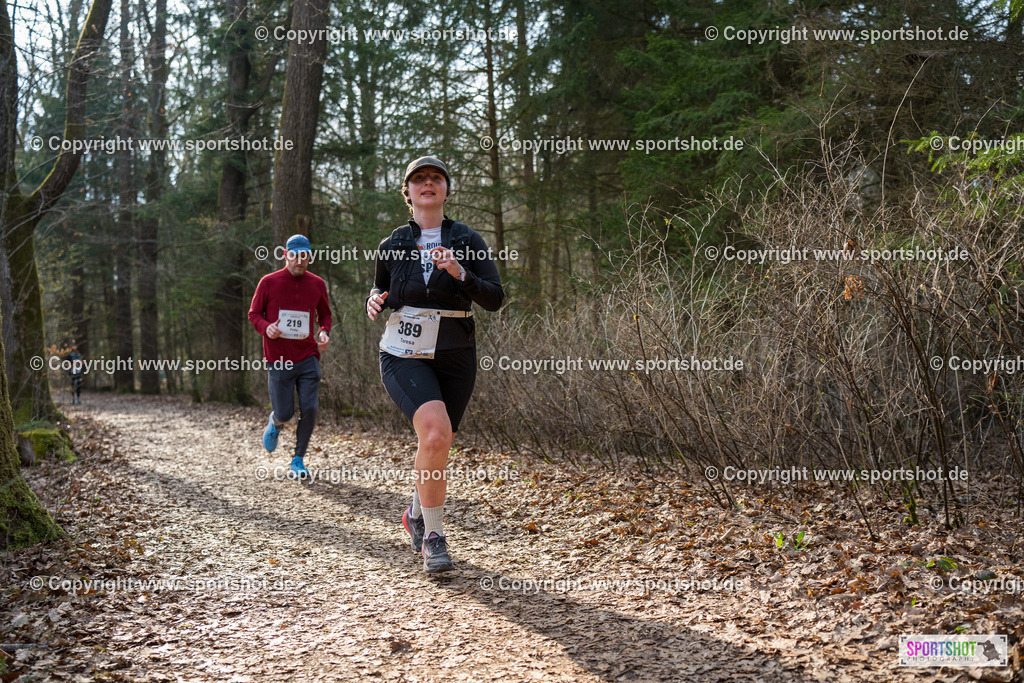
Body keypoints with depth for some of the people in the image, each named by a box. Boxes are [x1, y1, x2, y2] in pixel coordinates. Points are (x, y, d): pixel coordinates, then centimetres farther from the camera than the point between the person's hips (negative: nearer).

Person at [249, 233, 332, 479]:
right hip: (278, 360, -2)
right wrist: (266, 328, -17)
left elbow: (324, 313, 19)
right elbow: (254, 313, 5)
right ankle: (275, 423, 40)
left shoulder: (317, 284, 6)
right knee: (284, 413, 0)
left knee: (310, 409, -7)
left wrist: (324, 332, -2)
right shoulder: (269, 282, -1)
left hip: (308, 359, 2)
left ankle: (298, 461, 10)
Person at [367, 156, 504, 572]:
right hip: (404, 356, -2)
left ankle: (417, 514, 44)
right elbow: (379, 289, 21)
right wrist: (375, 301, -3)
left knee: (435, 444, 13)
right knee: (435, 433, -26)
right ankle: (433, 536, -12)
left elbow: (494, 299, -8)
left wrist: (460, 274, -25)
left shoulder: (467, 241, 1)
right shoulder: (391, 246, 5)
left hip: (455, 358, 2)